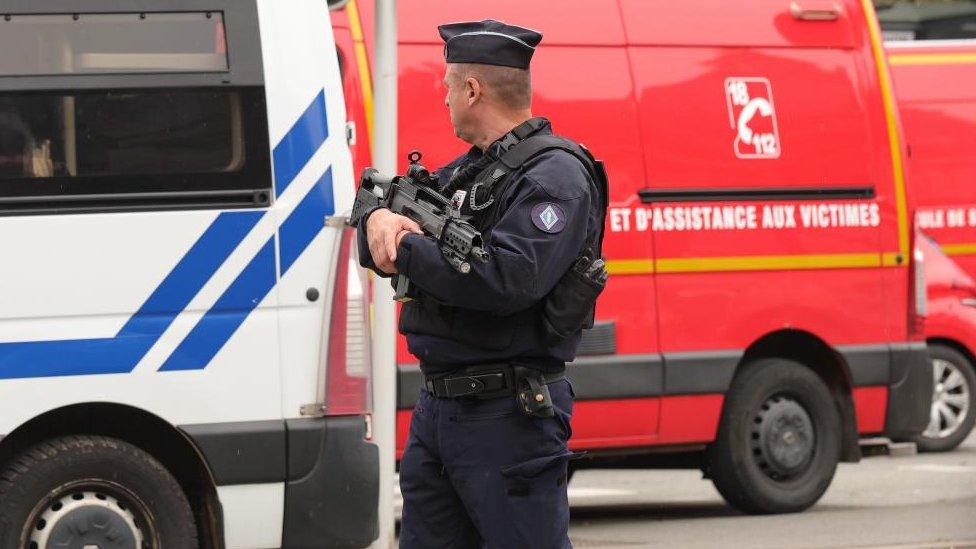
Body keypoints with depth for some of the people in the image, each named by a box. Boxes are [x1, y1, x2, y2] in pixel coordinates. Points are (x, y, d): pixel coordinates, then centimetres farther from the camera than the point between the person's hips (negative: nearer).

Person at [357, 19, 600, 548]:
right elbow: (377, 197, 21)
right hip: (436, 406, 9)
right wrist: (381, 218, -5)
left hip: (510, 419, -9)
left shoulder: (555, 176, -13)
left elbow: (507, 278, -26)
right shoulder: (463, 171, 17)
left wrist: (404, 250, -17)